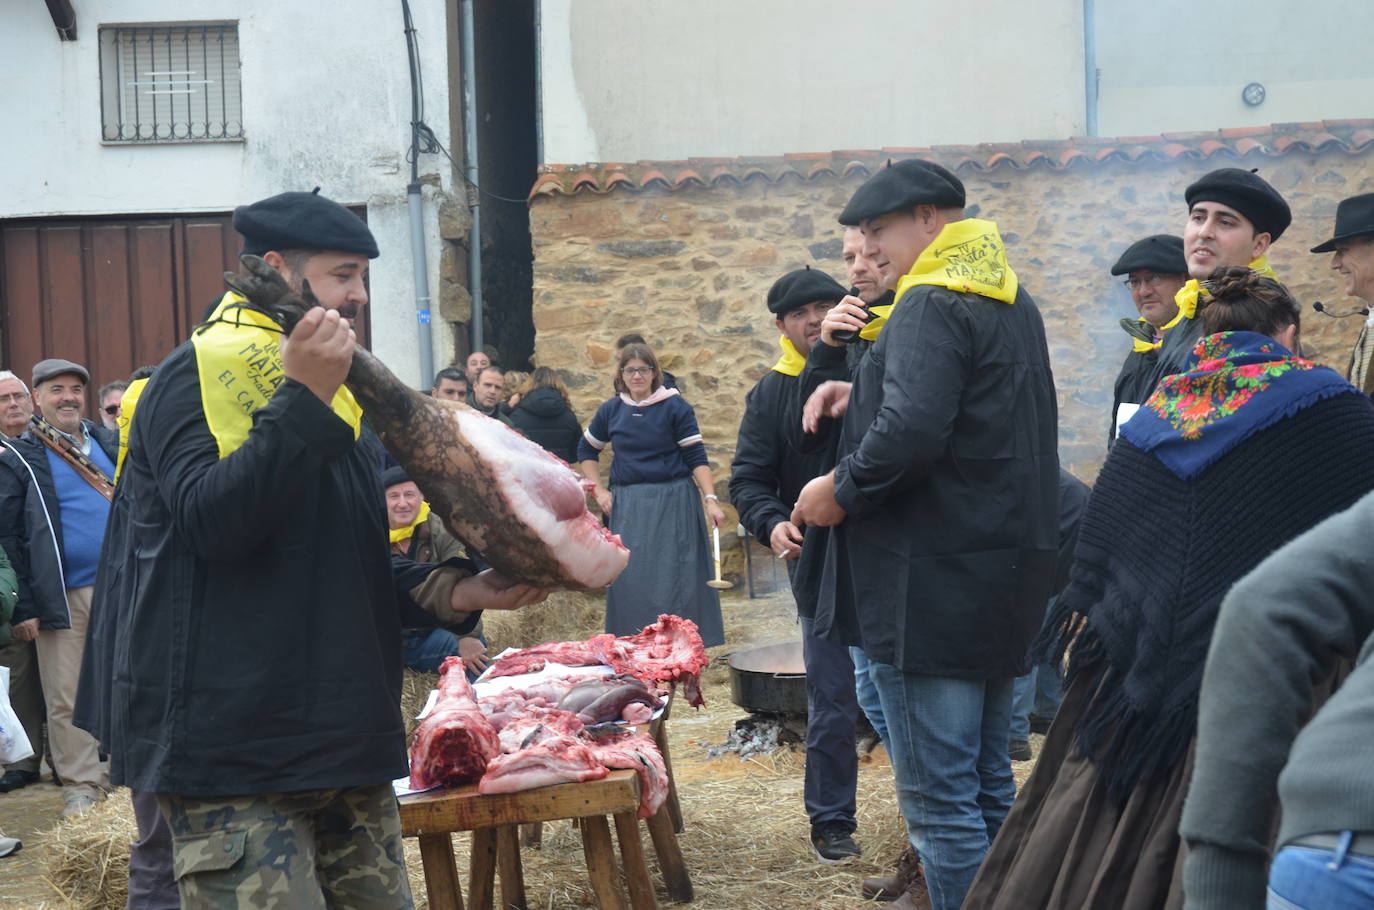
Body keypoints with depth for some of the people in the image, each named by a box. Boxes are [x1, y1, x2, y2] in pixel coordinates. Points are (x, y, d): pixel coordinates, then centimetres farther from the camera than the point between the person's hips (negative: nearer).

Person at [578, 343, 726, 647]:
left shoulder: (675, 407, -4)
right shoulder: (611, 411, 7)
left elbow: (697, 458, -7)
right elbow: (586, 451, 21)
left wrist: (710, 499, -17)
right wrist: (599, 491, 10)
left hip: (673, 503, -3)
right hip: (628, 505, 3)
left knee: (675, 580, -1)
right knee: (630, 581, 4)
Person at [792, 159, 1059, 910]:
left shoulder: (931, 304, -14)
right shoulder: (1013, 303, 16)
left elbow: (910, 432, -27)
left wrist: (841, 489, -12)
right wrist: (864, 393, 11)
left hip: (931, 584, -10)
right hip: (1002, 576, 10)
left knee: (937, 797, -4)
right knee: (987, 785, 16)